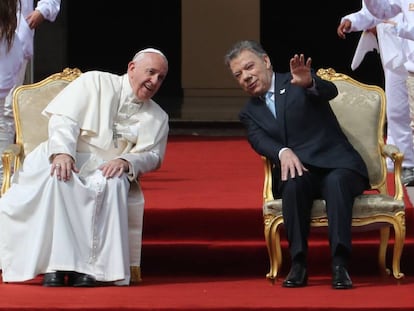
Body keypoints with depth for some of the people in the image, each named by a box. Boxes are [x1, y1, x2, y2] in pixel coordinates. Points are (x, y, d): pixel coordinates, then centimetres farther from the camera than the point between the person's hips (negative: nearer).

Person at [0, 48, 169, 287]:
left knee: (113, 184, -34)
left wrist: (125, 162, -20)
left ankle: (91, 266, -37)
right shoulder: (95, 82, 5)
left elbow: (153, 156, 4)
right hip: (65, 158, -2)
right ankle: (55, 264, -39)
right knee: (57, 178, -37)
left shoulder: (158, 118, 15)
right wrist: (62, 152, -25)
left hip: (107, 169, 2)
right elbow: (64, 119, -5)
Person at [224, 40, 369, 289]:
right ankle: (298, 265, -32)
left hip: (336, 165, -2)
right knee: (293, 183, -33)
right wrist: (283, 152, -27)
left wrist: (309, 83, -38)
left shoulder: (296, 81, 8)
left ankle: (340, 266, -42)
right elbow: (258, 139, -4)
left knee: (337, 181, -35)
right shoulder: (249, 112, 18)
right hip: (297, 170, 2)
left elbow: (330, 91, -14)